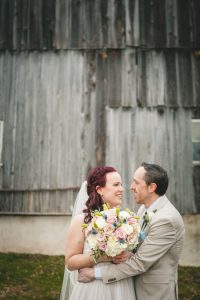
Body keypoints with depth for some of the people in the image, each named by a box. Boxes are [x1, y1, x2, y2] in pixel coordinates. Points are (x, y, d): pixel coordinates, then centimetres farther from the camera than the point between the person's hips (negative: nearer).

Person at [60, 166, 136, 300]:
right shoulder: (81, 220, -11)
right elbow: (70, 262, -9)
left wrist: (127, 256, -12)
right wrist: (100, 257, -22)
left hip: (123, 289, 4)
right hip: (94, 289, -3)